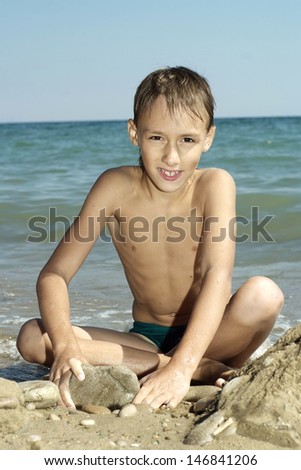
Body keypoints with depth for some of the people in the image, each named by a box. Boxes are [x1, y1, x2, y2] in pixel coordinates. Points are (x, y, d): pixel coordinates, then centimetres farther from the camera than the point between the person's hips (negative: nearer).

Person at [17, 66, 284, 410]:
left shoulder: (214, 184, -15)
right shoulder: (116, 187, -11)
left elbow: (218, 276, -28)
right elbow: (53, 275, -14)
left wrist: (181, 366, -43)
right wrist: (65, 345, -34)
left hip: (206, 336, -3)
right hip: (146, 340, 3)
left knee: (264, 294, -33)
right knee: (32, 338, -23)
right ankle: (204, 371, -23)